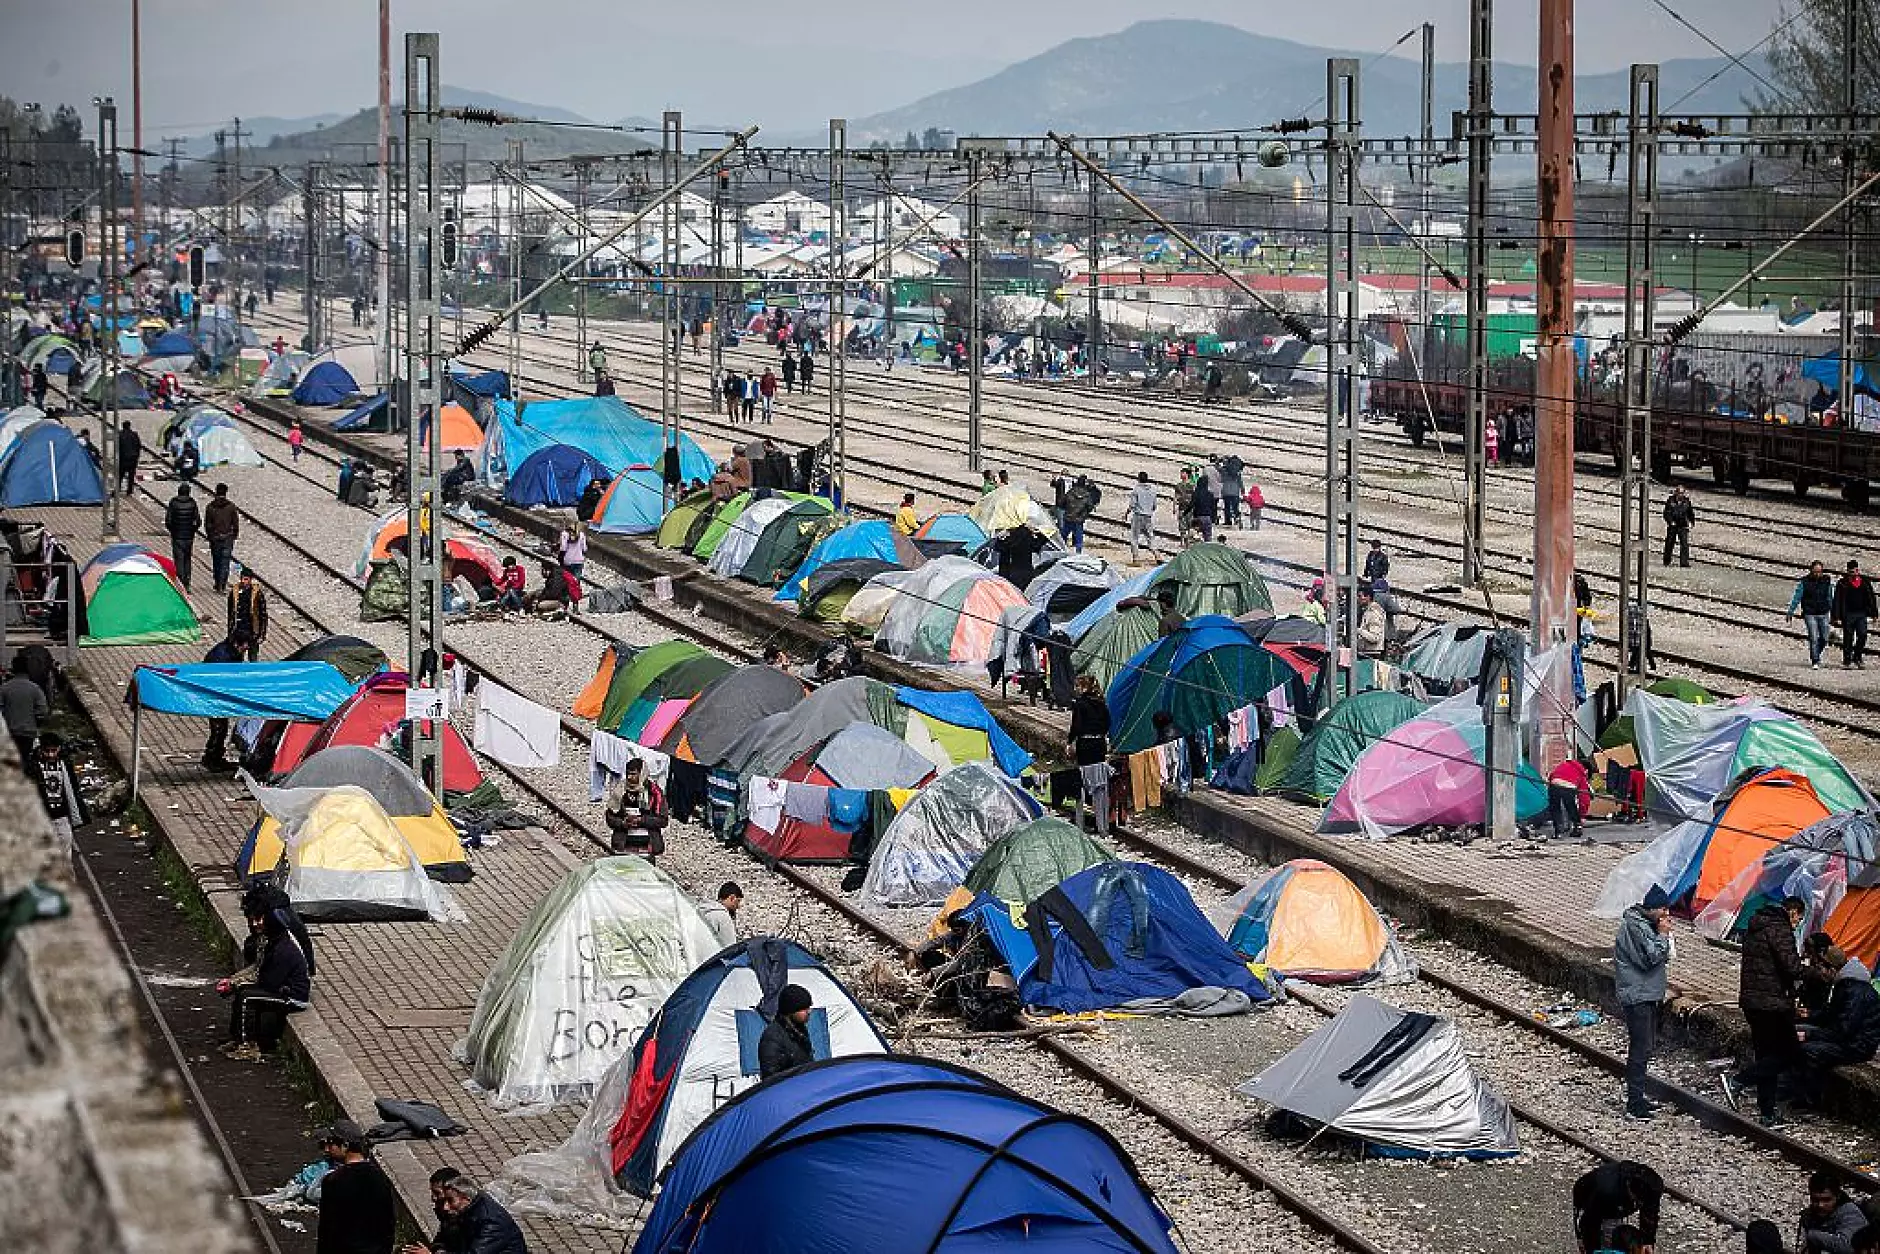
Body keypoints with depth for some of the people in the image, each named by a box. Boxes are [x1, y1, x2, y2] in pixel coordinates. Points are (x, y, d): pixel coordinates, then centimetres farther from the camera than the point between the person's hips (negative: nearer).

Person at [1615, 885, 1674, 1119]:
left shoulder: (1645, 924, 14)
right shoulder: (1636, 927, -17)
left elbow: (1662, 957, 16)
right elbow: (1650, 958, -22)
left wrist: (1663, 935, 1)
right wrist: (1663, 934, -12)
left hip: (1647, 995, 11)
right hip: (1637, 997, -11)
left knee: (1648, 1045, 16)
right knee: (1641, 1048, -11)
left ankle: (1636, 1098, 24)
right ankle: (1634, 1105, -10)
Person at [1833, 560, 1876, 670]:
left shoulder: (1865, 582, 11)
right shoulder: (1843, 584, 2)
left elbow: (1871, 599, 17)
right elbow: (1837, 601, 0)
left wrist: (1873, 613, 13)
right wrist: (1836, 617, -5)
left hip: (1861, 614, 2)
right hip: (1848, 614, -2)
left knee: (1862, 635, -10)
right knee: (1848, 639, 1)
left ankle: (1857, 658, 6)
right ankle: (1846, 661, 8)